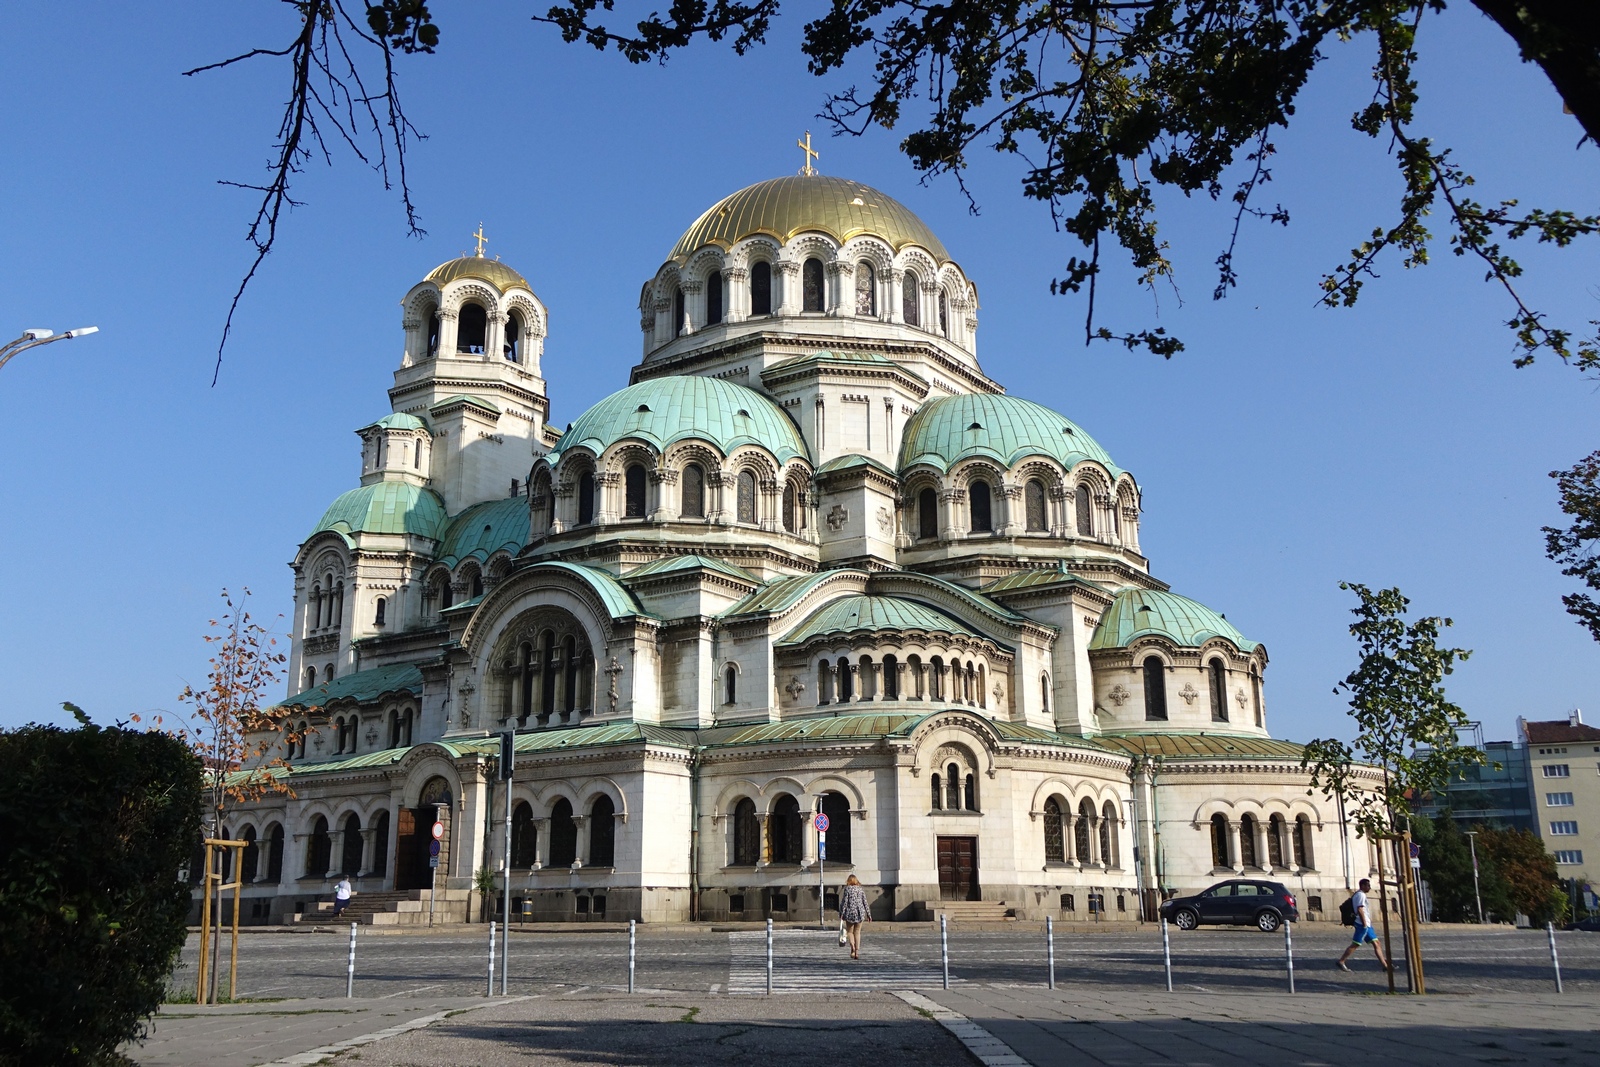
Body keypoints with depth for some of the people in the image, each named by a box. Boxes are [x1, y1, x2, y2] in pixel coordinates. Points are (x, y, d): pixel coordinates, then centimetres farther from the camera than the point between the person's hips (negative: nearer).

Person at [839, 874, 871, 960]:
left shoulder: (847, 889, -3)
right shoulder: (861, 889, 7)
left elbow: (844, 902, -7)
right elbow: (865, 903, 8)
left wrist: (841, 914, -3)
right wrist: (868, 914, 13)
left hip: (850, 913, -3)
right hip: (860, 913, 3)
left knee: (850, 931, 9)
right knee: (857, 932, 11)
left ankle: (853, 947, -13)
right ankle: (857, 951, 4)